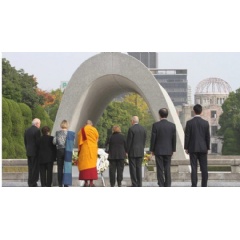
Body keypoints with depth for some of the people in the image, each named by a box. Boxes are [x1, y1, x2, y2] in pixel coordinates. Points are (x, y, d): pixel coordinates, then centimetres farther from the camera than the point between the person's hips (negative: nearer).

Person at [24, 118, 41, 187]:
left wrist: (27, 149, 17)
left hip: (29, 152, 7)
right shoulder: (37, 131, -14)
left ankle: (30, 183, 12)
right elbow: (38, 142, -16)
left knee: (30, 168, 11)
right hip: (35, 152, -7)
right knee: (35, 168, -3)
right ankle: (33, 183, -4)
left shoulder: (27, 131, 9)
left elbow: (25, 142, 12)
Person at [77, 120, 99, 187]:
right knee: (92, 164, 3)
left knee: (85, 164, -1)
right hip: (93, 149, 2)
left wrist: (79, 150, 9)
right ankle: (91, 182, -3)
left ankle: (86, 182, -7)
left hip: (85, 149, -2)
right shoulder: (95, 130, 4)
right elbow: (97, 140, 11)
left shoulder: (82, 130, 1)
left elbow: (80, 141, 1)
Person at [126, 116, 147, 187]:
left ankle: (134, 184, -5)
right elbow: (144, 141, 10)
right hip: (140, 152, 6)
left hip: (132, 152, -6)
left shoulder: (131, 129, -12)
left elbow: (129, 141, -12)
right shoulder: (143, 129, 7)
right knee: (139, 168, 8)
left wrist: (127, 152, -5)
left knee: (133, 168, -3)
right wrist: (141, 149, 17)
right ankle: (139, 184, 6)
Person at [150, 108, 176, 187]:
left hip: (158, 151, -2)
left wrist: (152, 150, 3)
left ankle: (161, 186, -1)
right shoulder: (172, 125, -2)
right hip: (168, 151, 2)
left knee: (160, 169, 1)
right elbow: (174, 139, 3)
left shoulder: (155, 125, -9)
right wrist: (173, 150, 13)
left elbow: (153, 138, -7)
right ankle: (168, 186, 3)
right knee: (167, 169, 5)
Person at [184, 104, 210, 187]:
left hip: (193, 148, -1)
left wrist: (186, 148, 2)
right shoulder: (205, 123, -1)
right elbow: (208, 136, 3)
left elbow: (187, 136, -5)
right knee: (204, 168, 5)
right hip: (203, 148, 1)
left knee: (194, 168, -1)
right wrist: (207, 147, 12)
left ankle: (194, 186, -4)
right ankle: (204, 186, 5)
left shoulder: (189, 123, -6)